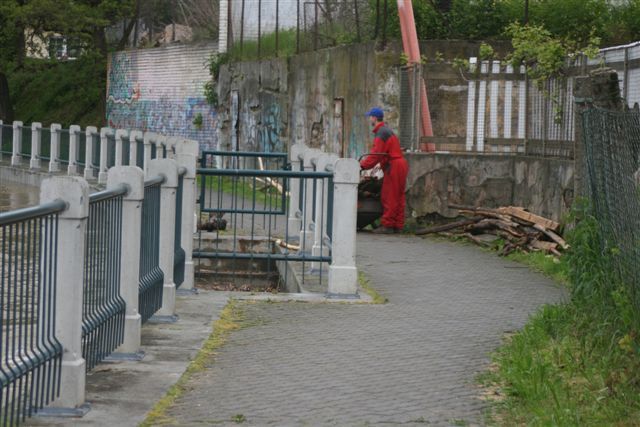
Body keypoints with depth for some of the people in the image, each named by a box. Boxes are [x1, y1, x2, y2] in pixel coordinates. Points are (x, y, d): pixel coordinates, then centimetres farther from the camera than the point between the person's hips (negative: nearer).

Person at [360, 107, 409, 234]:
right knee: (398, 197, 10)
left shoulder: (381, 133, -12)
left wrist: (363, 165, -14)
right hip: (400, 165, 10)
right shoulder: (387, 131, 21)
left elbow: (376, 154, -18)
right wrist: (366, 161, 20)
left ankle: (387, 225, -6)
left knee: (389, 197, -7)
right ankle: (398, 226, 12)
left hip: (393, 166, -10)